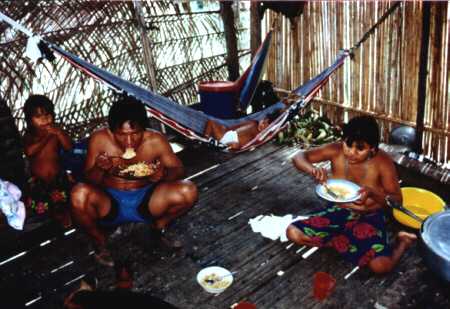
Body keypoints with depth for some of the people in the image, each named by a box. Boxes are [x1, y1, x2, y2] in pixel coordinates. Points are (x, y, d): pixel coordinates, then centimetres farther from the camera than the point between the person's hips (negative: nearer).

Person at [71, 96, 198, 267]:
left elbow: (179, 169, -4)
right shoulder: (100, 139, -15)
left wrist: (165, 173, -28)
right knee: (79, 194, -33)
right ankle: (99, 240, -2)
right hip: (109, 204, -1)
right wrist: (99, 169, -33)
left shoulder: (156, 140, -14)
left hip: (145, 201, 1)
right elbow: (89, 180, -9)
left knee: (188, 191, -23)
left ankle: (159, 226, 9)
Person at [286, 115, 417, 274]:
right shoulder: (336, 150, -14)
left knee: (381, 265, -28)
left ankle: (402, 241, 5)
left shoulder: (382, 162, -19)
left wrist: (372, 192, -33)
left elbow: (397, 200, -13)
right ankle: (347, 240, -3)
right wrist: (312, 169, -34)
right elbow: (298, 158, -11)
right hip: (337, 212, 4)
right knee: (293, 232, -15)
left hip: (368, 218, -3)